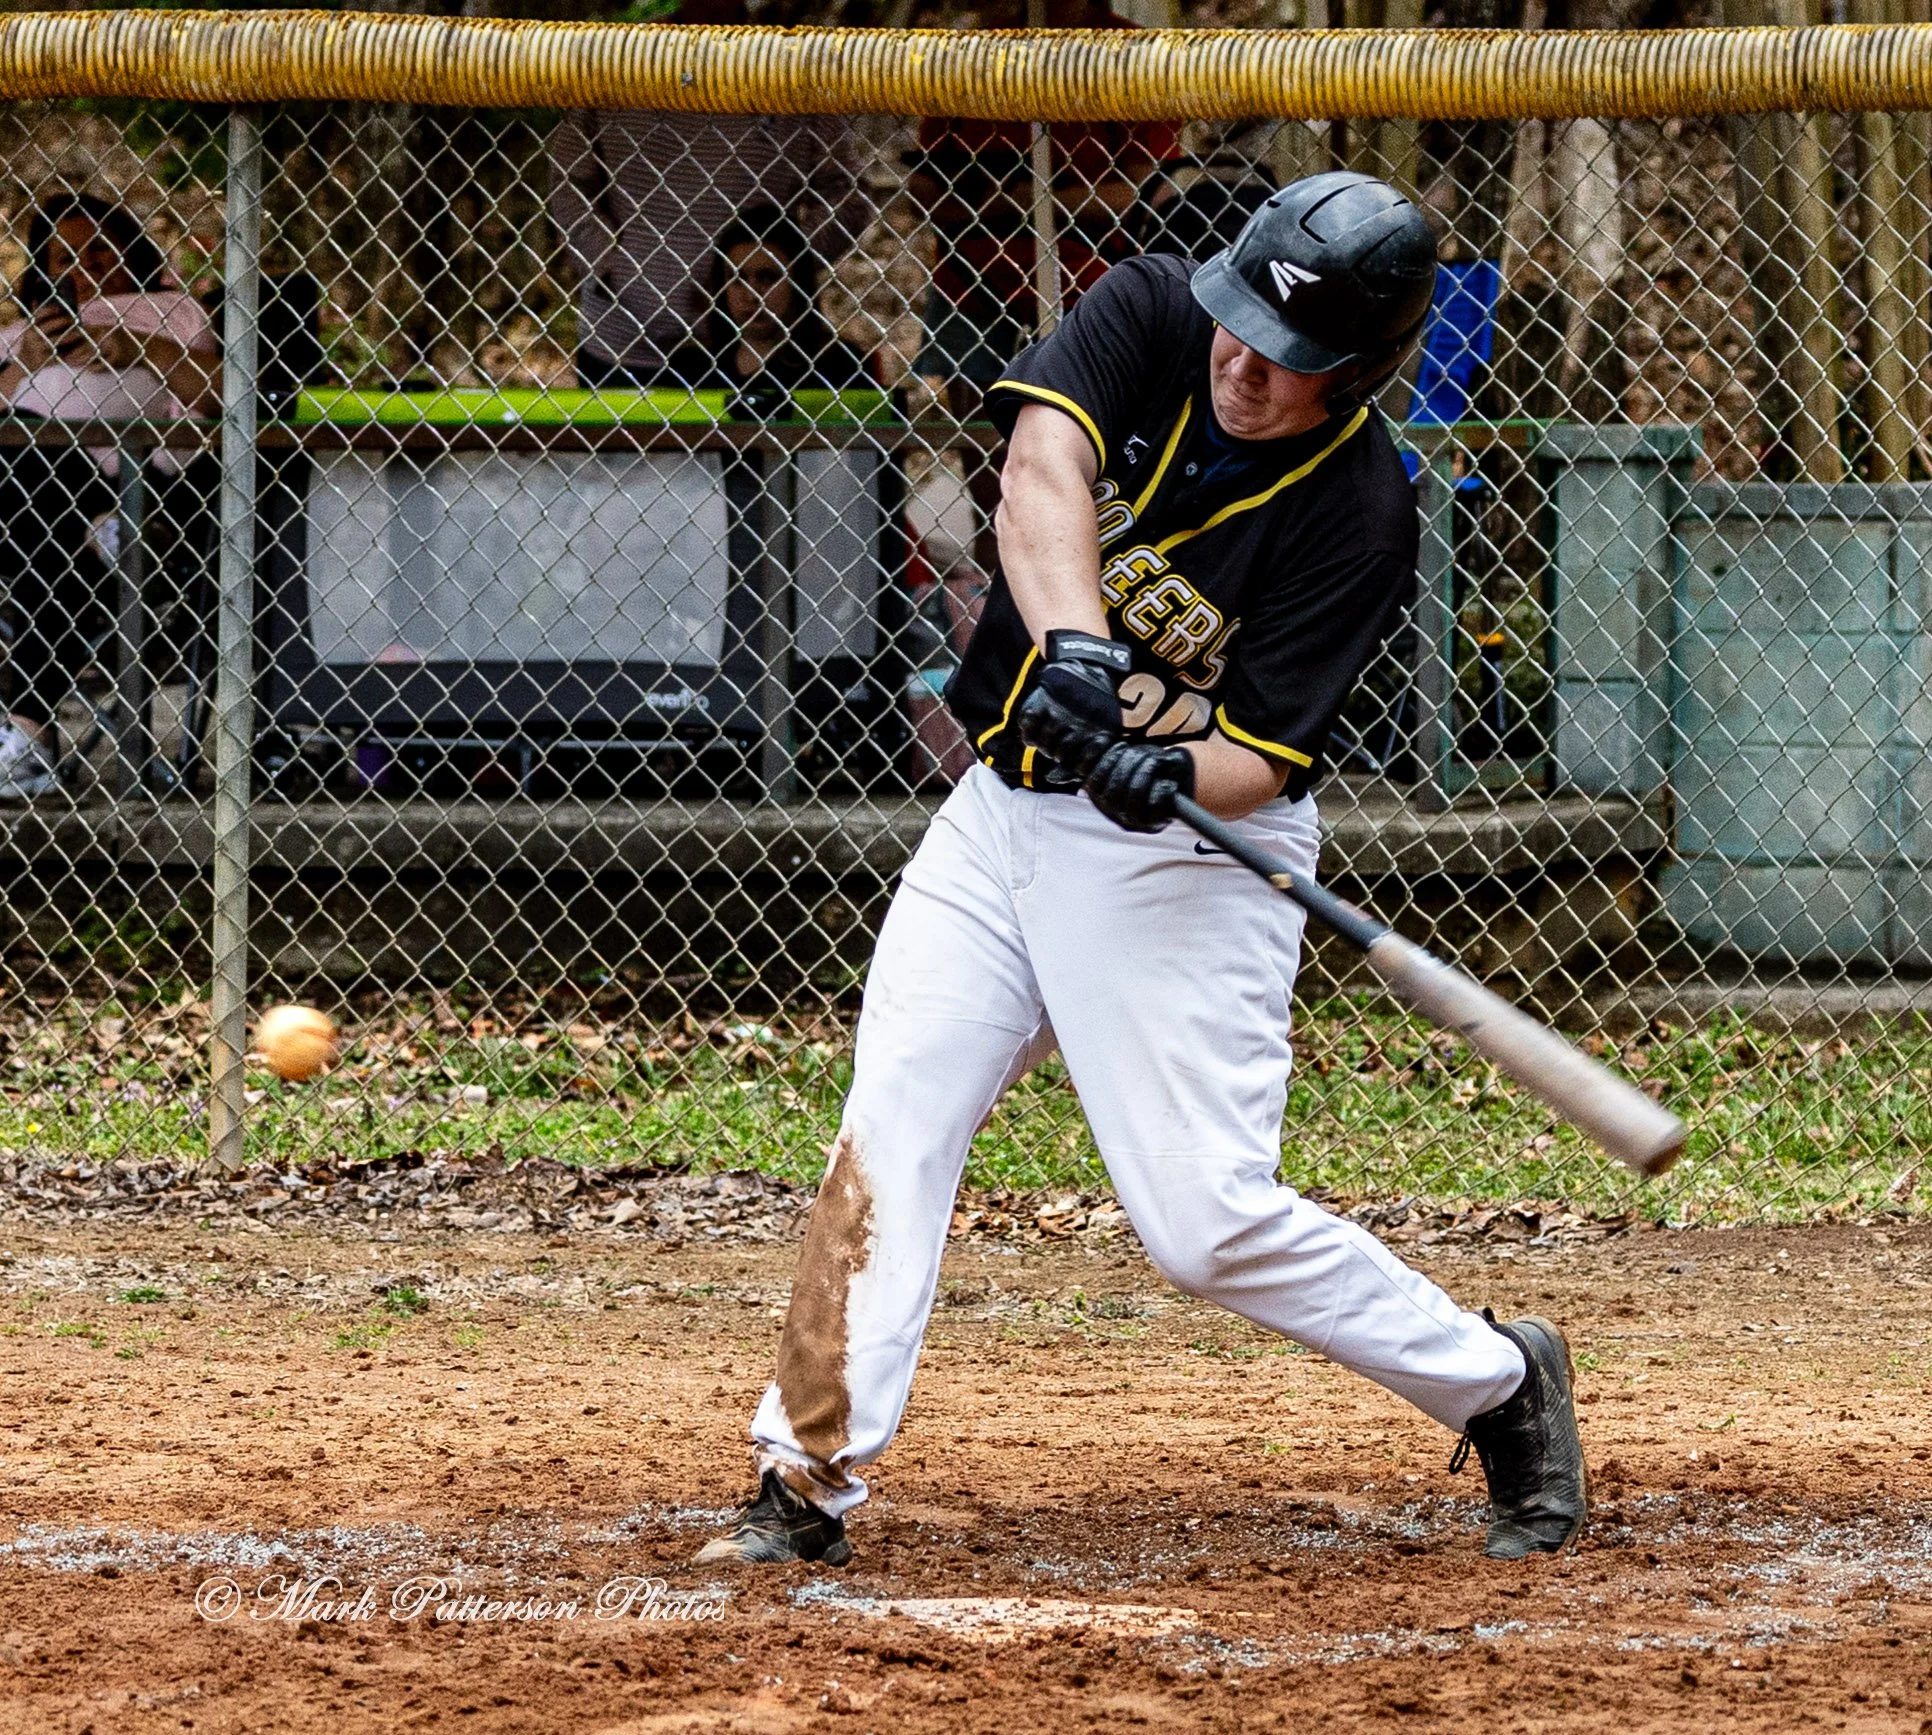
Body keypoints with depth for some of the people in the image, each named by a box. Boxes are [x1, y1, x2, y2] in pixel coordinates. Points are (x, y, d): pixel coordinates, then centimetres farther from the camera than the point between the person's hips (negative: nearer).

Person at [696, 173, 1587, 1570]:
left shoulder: (1359, 511, -18)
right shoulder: (1150, 316, -9)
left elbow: (1258, 762, -19)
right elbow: (1044, 465, -27)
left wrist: (1164, 775, -41)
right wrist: (1071, 643, -44)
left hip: (1188, 855, -5)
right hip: (1005, 814, 5)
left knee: (1206, 1219, -9)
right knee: (888, 1135, -5)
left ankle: (1498, 1384, 10)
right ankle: (807, 1489, -1)